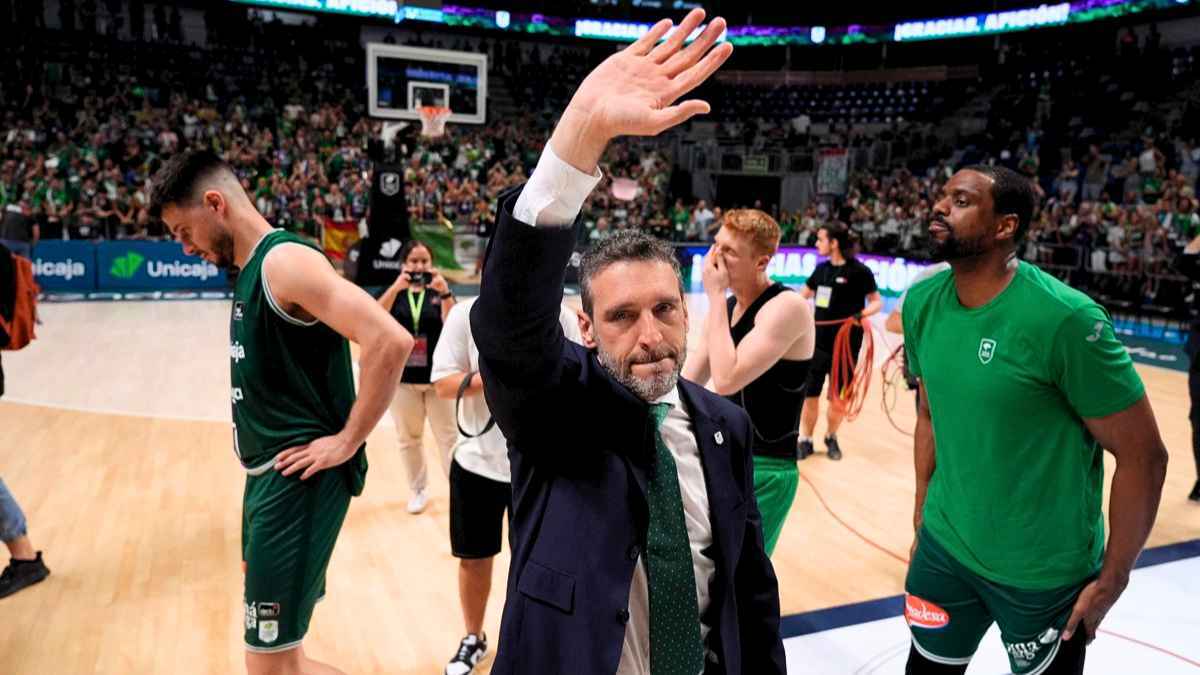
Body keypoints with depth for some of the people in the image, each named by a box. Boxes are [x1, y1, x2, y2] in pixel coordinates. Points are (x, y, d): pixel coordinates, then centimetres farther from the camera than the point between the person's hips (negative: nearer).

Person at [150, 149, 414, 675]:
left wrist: (347, 441, -21)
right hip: (269, 474, 10)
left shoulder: (285, 261, -17)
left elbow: (390, 341, -29)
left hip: (300, 478, -10)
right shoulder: (251, 270, 13)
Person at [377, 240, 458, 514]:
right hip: (402, 377, 2)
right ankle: (418, 490, 27)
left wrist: (445, 292, -29)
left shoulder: (440, 291, -1)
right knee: (408, 438, 12)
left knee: (448, 437, 3)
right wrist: (397, 287, -28)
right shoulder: (393, 292, 1)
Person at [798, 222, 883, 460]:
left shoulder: (859, 271, -11)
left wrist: (863, 313, -27)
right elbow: (803, 295, 20)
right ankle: (805, 441, 19)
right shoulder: (821, 269, 7)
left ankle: (831, 438, 30)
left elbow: (877, 301, -8)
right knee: (810, 393, 5)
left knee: (838, 397, 8)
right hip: (818, 341, 5)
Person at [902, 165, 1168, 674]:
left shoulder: (1065, 319, -23)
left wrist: (1111, 580, -12)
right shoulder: (921, 303, -5)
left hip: (1044, 572, -4)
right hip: (944, 548, 5)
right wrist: (923, 515, 10)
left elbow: (1143, 455, -16)